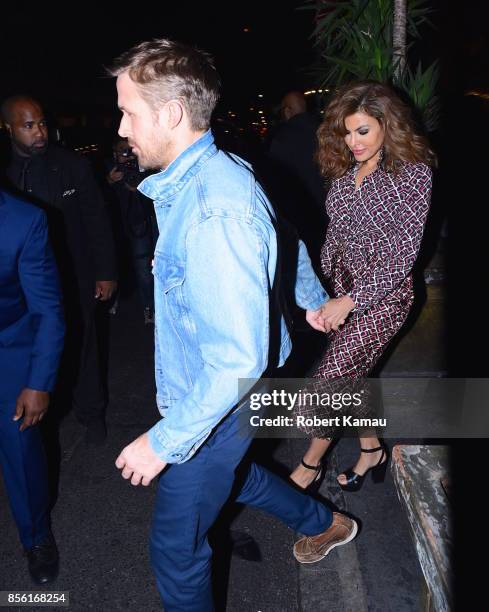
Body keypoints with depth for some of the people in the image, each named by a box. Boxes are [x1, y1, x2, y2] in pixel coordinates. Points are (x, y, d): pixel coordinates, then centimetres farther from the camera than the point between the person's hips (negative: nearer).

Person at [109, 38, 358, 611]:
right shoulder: (224, 171, -1)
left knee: (175, 546, 10)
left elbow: (239, 359, -33)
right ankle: (324, 524, 55)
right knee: (227, 472, 33)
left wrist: (164, 440, -24)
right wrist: (313, 300, 30)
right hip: (202, 388, 10)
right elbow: (285, 240, 14)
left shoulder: (213, 213, -32)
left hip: (213, 407, -9)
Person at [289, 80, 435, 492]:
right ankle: (372, 449, 36)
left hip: (383, 295, -6)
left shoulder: (413, 173, -13)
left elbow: (403, 252, -17)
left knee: (331, 379, -5)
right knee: (351, 376, 14)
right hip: (343, 288, 6)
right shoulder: (345, 170, 5)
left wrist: (350, 300, -22)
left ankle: (311, 463, 17)